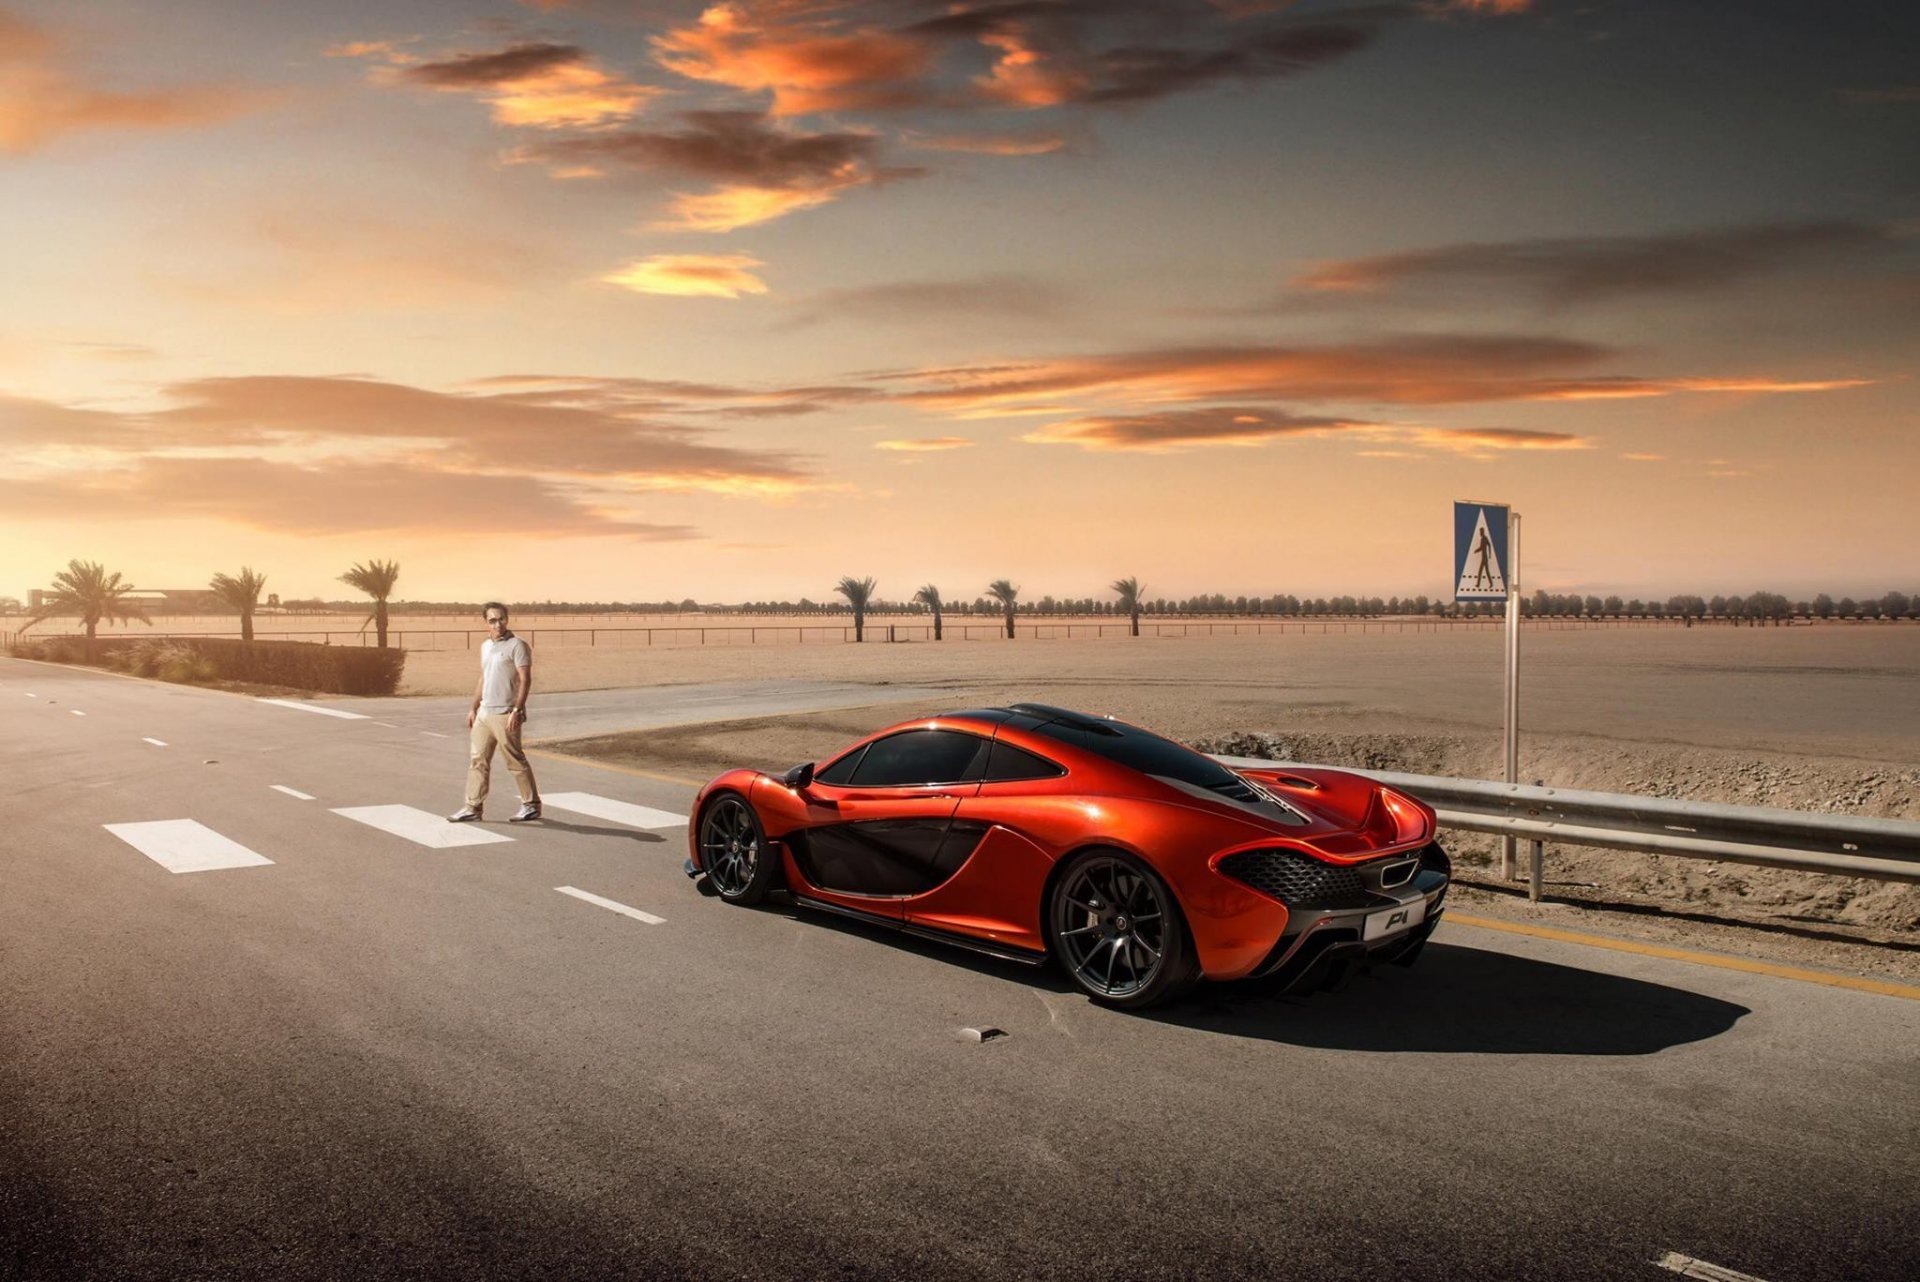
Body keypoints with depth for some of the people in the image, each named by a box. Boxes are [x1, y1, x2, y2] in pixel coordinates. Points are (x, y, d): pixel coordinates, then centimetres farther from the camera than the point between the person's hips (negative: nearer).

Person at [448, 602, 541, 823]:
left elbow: (525, 680, -15)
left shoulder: (516, 645, -11)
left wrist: (517, 710, -22)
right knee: (478, 760, 8)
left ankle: (531, 805, 10)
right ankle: (473, 807, 14)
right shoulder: (485, 646, 14)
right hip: (484, 713, 8)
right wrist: (473, 708, 18)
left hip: (504, 714, -8)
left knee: (516, 761, -1)